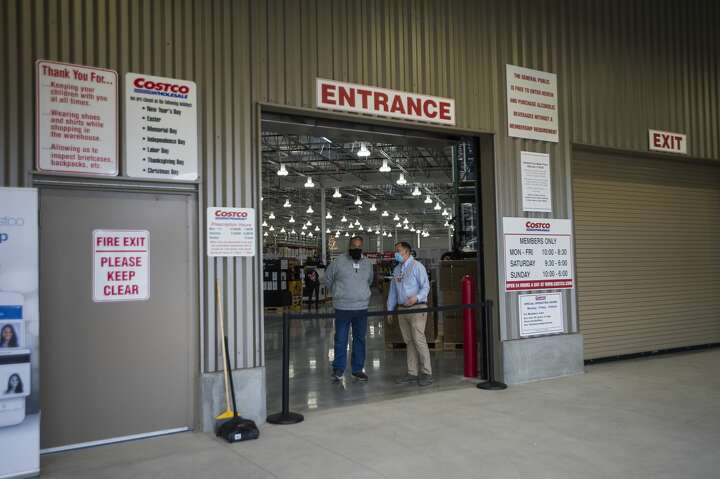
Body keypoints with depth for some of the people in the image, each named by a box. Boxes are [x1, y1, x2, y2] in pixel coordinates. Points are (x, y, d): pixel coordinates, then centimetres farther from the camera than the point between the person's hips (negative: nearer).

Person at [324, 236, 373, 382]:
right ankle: (338, 369, 13)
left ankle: (357, 369, 20)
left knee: (360, 339, 9)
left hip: (361, 308, 4)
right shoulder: (339, 261, -6)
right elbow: (328, 278, 7)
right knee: (340, 340, 1)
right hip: (342, 308, -4)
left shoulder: (367, 263, 6)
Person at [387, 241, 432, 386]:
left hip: (417, 308, -7)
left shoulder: (417, 266, -4)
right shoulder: (396, 269, 17)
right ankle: (412, 373, 14)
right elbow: (393, 291, 20)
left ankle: (426, 373, -2)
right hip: (401, 309, 7)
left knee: (419, 340, -10)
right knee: (409, 342, 9)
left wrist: (416, 298, -26)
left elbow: (425, 286, -9)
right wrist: (390, 310, 17)